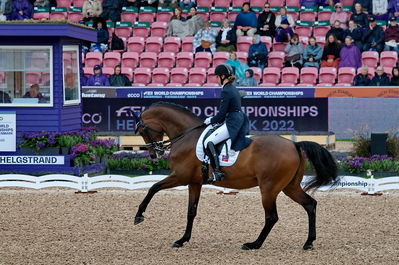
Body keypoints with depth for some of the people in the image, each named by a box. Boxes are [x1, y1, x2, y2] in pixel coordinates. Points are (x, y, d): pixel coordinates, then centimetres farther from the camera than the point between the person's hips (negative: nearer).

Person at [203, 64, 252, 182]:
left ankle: (217, 171, -20)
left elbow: (222, 113, -15)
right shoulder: (234, 89, 14)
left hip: (232, 124, -10)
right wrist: (214, 119, 19)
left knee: (208, 142, -13)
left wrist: (211, 121, 2)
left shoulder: (226, 91, -15)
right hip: (240, 122, 10)